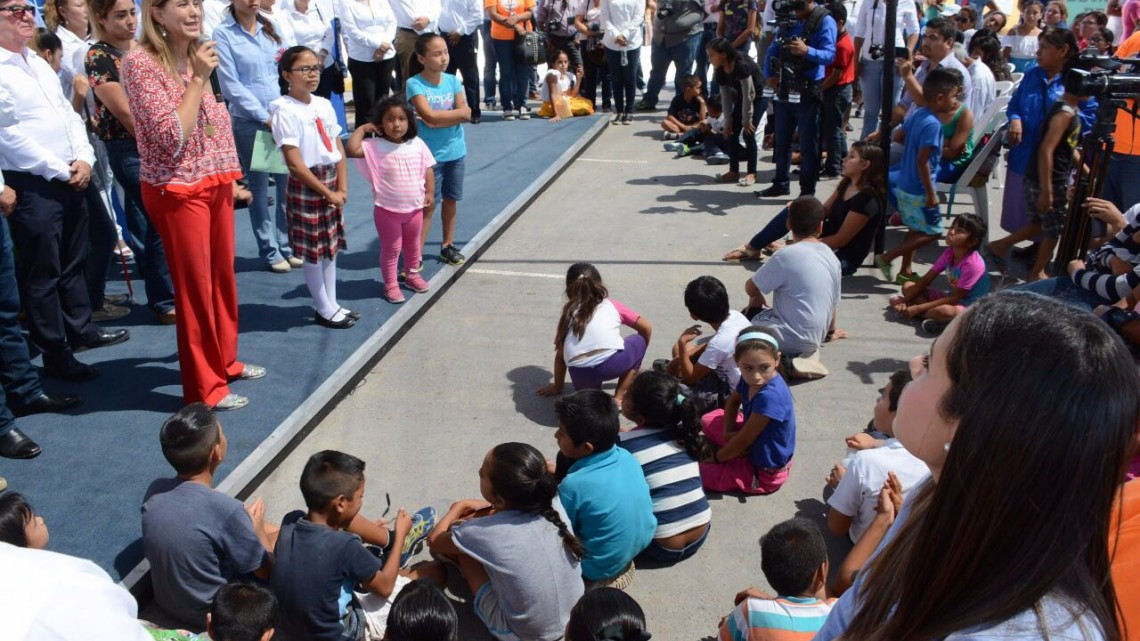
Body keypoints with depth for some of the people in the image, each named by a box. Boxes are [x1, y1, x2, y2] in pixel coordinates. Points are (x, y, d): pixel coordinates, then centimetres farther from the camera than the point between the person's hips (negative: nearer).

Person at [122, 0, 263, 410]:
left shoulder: (197, 54, 8)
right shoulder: (141, 62, -16)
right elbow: (171, 137, -22)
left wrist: (231, 177, 15)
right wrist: (198, 79, -19)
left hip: (215, 182, 7)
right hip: (177, 189, -7)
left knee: (223, 277, 16)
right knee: (195, 286, 1)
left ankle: (225, 361, 35)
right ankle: (204, 387, 14)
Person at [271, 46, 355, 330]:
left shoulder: (324, 105, 7)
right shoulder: (285, 110, -13)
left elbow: (339, 149, 8)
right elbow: (295, 163, -17)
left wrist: (341, 188, -3)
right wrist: (327, 193, -14)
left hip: (332, 181, 7)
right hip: (305, 185, -7)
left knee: (331, 245, 14)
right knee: (312, 250, 3)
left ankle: (332, 304, 25)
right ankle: (325, 310, 14)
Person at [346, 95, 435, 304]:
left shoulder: (417, 144, -3)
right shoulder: (375, 146, -13)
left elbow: (428, 169, 5)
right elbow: (351, 149, -27)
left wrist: (430, 193, -1)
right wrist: (362, 128, -18)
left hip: (414, 208, 4)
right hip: (387, 210, -4)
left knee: (413, 245, 22)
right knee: (391, 248, 6)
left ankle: (412, 275, 42)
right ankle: (390, 284, 20)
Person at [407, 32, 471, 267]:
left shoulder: (452, 81, 1)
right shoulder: (415, 84, -13)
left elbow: (466, 113, -8)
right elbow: (430, 116, -24)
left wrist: (439, 118, -18)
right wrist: (454, 114, -12)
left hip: (456, 151, 5)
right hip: (430, 154, -5)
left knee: (451, 199, 14)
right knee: (429, 204, -2)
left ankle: (448, 246, 28)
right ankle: (416, 254, 4)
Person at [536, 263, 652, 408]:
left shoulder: (568, 313, 27)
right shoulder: (611, 305, 26)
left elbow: (560, 355, 27)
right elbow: (646, 328, 33)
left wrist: (557, 386, 42)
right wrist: (638, 356, 50)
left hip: (580, 375, 3)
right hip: (611, 363, -3)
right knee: (638, 340, 30)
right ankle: (619, 399, 19)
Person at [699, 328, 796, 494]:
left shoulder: (770, 396, -37)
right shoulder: (749, 379, -13)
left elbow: (744, 440, -26)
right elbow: (733, 402, 10)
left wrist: (716, 458, -10)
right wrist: (728, 432, -7)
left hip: (764, 471, -8)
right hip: (754, 444, 8)